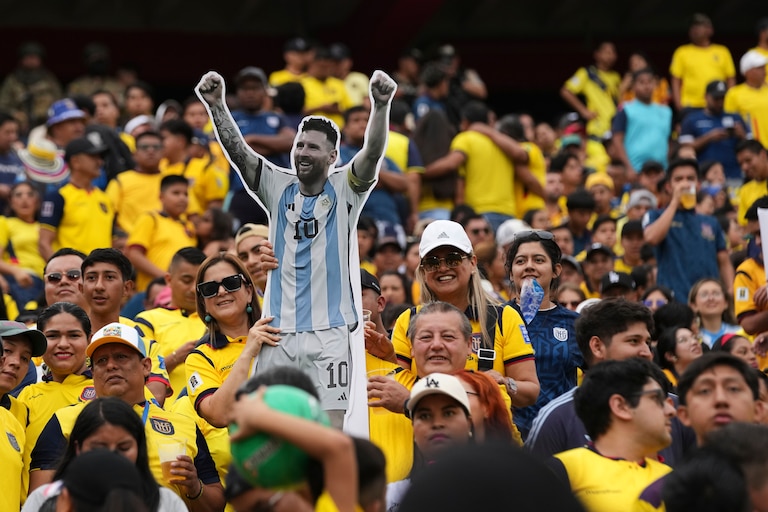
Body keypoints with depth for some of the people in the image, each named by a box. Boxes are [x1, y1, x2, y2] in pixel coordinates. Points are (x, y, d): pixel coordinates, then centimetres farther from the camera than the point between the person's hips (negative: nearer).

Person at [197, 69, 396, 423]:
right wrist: (216, 105, -17)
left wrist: (381, 106, -32)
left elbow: (372, 154, -14)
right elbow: (238, 152, -1)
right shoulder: (278, 189, 9)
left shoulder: (343, 191, 2)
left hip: (329, 331, -3)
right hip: (278, 328, 3)